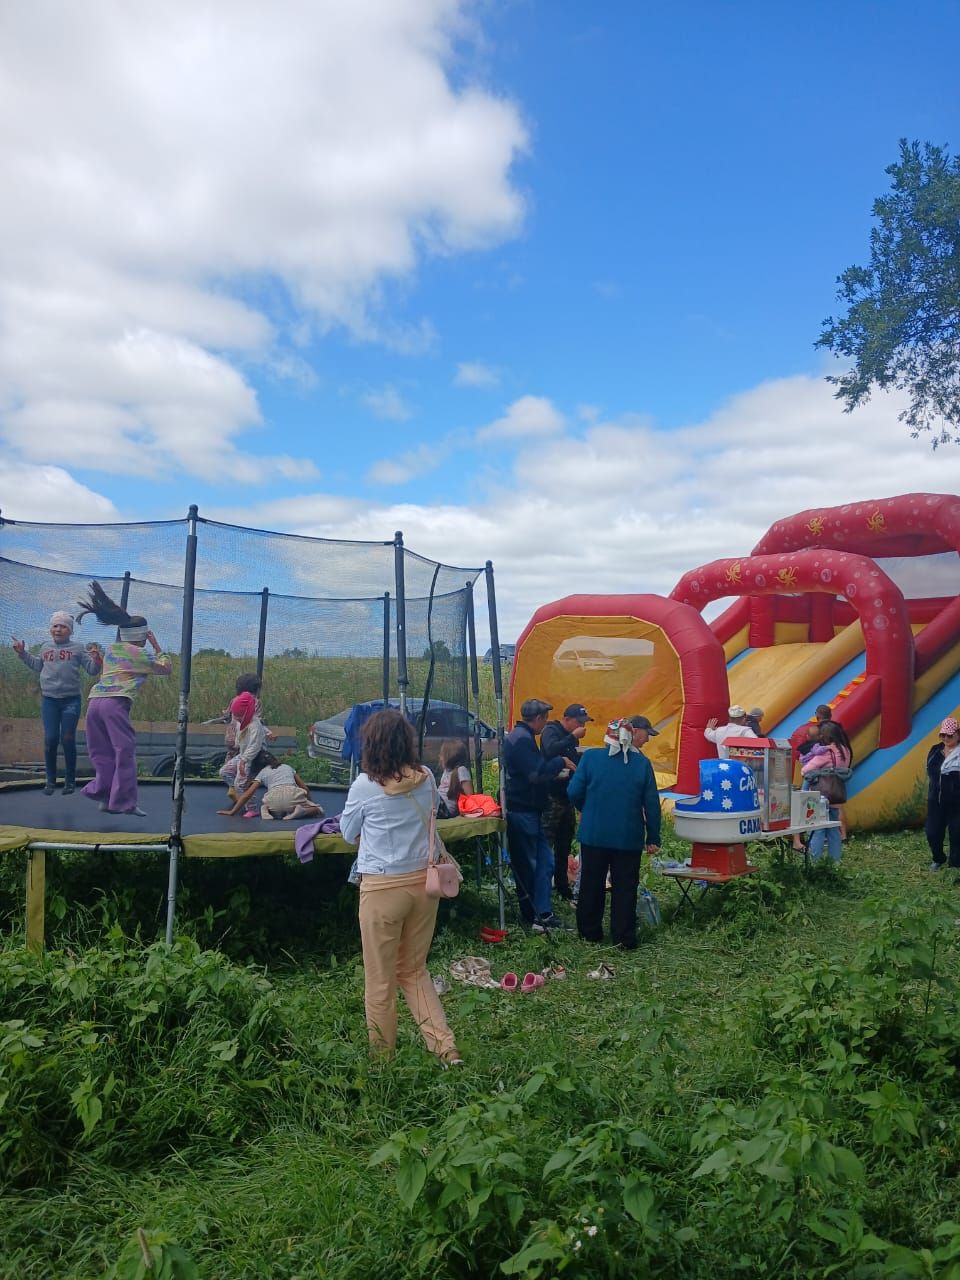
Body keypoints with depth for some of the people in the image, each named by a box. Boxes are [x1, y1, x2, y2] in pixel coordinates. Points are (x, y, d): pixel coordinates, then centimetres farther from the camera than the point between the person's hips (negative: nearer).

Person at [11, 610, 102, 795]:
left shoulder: (78, 648, 1)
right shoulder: (46, 648, 12)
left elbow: (92, 670, -1)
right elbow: (37, 665, 30)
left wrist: (96, 658, -20)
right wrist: (22, 653, 23)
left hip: (71, 700, -3)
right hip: (49, 700, 3)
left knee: (68, 740, -3)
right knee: (50, 739, 0)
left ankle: (70, 781, 10)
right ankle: (50, 780, 12)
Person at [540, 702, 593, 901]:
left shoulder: (571, 737, 13)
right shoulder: (551, 731, -10)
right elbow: (550, 751, -30)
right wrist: (573, 737, -24)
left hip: (566, 797, 9)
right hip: (552, 797, -8)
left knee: (564, 846, 14)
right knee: (546, 843, -10)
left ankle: (562, 885, 23)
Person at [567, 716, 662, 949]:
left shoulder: (591, 756, -8)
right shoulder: (642, 763, -7)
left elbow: (574, 792, -10)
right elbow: (651, 804, -4)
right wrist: (653, 838, 5)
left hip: (594, 834, 1)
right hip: (629, 837, 0)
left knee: (591, 884, 15)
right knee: (625, 888, 10)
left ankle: (589, 932, 24)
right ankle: (624, 938, 13)